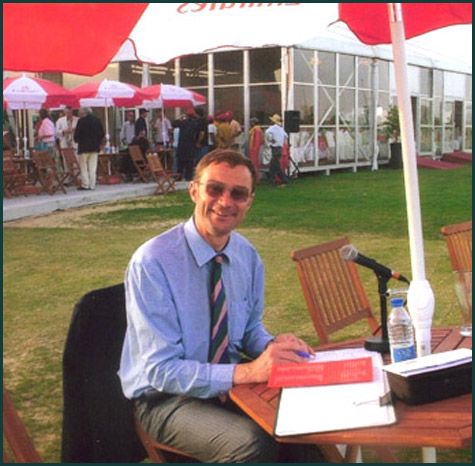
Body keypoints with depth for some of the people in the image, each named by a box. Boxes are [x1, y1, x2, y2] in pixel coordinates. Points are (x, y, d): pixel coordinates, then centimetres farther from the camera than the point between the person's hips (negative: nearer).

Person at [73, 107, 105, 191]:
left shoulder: (81, 121, -10)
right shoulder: (97, 120, 6)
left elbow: (77, 134, -10)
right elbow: (102, 134, 9)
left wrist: (76, 140, 11)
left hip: (84, 147, -5)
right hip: (95, 147, 5)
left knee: (84, 167, 2)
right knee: (93, 167, 7)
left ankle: (85, 185, 0)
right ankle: (92, 185, 6)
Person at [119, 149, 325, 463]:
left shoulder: (248, 256, 0)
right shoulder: (151, 263, -19)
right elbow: (161, 370, -22)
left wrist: (272, 346, -9)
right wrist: (246, 371, -32)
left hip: (228, 384, 5)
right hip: (164, 397, -5)